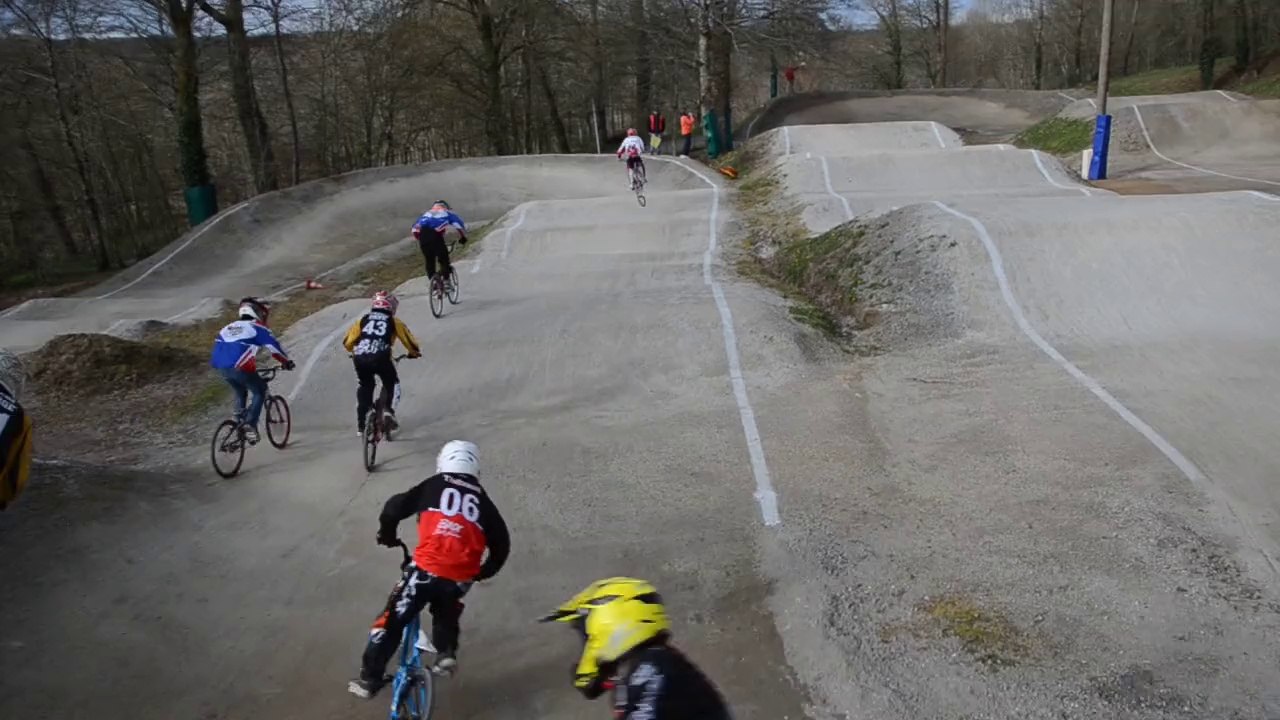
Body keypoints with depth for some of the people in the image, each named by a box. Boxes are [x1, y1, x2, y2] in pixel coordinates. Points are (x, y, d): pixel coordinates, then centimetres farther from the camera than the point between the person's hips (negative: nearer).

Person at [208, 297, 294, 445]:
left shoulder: (229, 327, 26)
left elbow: (218, 347, 30)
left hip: (221, 367, 6)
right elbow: (275, 347, 5)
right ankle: (250, 426, 1)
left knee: (239, 394, 28)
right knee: (260, 391, 13)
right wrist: (287, 362, 20)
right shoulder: (259, 328, 6)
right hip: (240, 367, -6)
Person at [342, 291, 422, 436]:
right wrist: (414, 353, 37)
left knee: (365, 386, 25)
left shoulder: (363, 320, 22)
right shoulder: (394, 322, 17)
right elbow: (409, 341, 16)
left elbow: (347, 342, 20)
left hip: (360, 358, 3)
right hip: (381, 357, -2)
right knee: (391, 383, 23)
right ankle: (388, 410, -2)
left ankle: (361, 425, 24)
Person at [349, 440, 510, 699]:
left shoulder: (432, 486, 10)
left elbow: (394, 508, 5)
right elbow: (502, 543, 15)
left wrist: (387, 535, 24)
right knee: (446, 611, 34)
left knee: (392, 621, 13)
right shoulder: (482, 500, 15)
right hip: (461, 577, 3)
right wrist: (484, 572, 30)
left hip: (426, 569, -3)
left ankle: (369, 679, 15)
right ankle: (446, 652, 16)